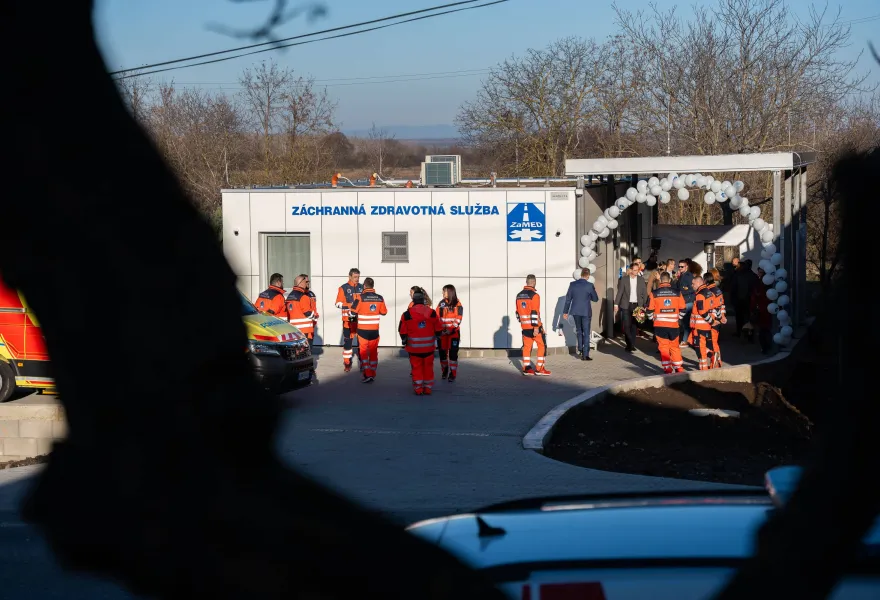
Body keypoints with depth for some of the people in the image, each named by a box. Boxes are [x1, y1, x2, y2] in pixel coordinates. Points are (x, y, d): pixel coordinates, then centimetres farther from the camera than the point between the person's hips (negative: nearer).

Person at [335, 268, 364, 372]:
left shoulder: (362, 287, 9)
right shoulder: (343, 288, -1)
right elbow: (339, 304, -5)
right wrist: (349, 306, -20)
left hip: (360, 319, 3)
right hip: (348, 319, -3)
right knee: (347, 340, 1)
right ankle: (347, 363, 9)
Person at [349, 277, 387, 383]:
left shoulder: (361, 297, -14)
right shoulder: (380, 298, -2)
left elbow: (353, 311, -11)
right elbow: (384, 312, 7)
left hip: (363, 330, -3)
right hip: (375, 330, 3)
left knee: (363, 351, 6)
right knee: (373, 351, 14)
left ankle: (367, 374, -5)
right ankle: (372, 374, 19)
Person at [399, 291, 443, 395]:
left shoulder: (407, 314, -7)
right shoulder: (432, 313, -2)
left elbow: (402, 331, -1)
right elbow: (438, 329, 7)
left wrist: (405, 342, 15)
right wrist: (437, 339, 24)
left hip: (414, 347, -2)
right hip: (429, 346, 2)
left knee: (416, 367, 7)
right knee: (428, 367, 12)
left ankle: (418, 389, 7)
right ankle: (428, 389, 16)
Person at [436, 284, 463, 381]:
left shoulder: (457, 304, -3)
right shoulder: (441, 303, 7)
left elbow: (458, 319, -8)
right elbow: (437, 317, 5)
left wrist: (451, 329, -17)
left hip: (454, 332, -3)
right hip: (442, 332, 3)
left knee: (453, 353, -6)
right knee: (442, 352, 6)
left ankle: (452, 374, -1)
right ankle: (444, 370, 25)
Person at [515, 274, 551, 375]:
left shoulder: (519, 295, 8)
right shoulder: (534, 295, -15)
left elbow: (518, 312, 14)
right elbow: (535, 313, -20)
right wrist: (536, 327, -19)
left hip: (524, 326, 7)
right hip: (534, 326, -7)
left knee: (527, 346, 11)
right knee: (542, 345, 3)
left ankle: (526, 368, 8)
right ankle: (539, 368, 0)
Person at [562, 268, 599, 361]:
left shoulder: (572, 284, -3)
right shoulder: (590, 286, -13)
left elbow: (568, 298, 1)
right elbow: (595, 299, -3)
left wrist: (566, 312, 8)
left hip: (575, 311, 3)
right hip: (586, 312, -3)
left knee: (579, 331, 23)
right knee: (586, 333, 5)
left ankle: (580, 349, 22)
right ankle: (585, 355, 3)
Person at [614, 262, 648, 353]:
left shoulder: (641, 280, 4)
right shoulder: (624, 279, 0)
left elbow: (645, 293, 6)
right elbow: (619, 292, 0)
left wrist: (644, 305, -1)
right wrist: (616, 304, -6)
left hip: (636, 305, 1)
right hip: (626, 305, -1)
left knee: (633, 325, 4)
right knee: (626, 325, -5)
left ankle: (631, 345, 10)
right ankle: (630, 344, 4)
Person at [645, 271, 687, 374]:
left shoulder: (654, 293, -4)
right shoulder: (677, 293, 1)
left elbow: (650, 310, -2)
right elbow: (683, 309, 5)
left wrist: (653, 318, 17)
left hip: (660, 325, -2)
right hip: (673, 324, 2)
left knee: (663, 347, 6)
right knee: (674, 346, 15)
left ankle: (667, 369, 4)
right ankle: (678, 368, 17)